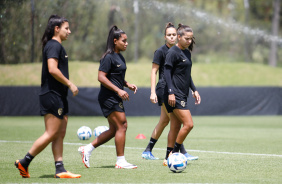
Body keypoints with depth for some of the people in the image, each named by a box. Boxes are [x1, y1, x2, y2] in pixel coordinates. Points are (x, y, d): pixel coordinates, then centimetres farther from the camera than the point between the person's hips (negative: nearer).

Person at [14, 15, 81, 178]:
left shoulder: (56, 46, 19)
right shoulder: (53, 45, -12)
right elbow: (52, 69, -23)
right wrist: (70, 84, -17)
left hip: (60, 97, 10)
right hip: (52, 96, -10)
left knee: (60, 134, 6)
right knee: (51, 134, -9)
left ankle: (60, 169, 6)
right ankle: (24, 163, -3)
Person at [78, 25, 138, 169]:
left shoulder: (120, 57, 16)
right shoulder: (108, 57, -13)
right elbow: (101, 77, -19)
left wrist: (127, 84, 10)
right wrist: (118, 90, -22)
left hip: (115, 98, 10)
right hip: (108, 97, -10)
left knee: (114, 129, 11)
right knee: (122, 126, -9)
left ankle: (87, 149, 17)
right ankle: (120, 161, -4)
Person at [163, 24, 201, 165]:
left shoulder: (187, 53, 17)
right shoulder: (173, 52, -10)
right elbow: (167, 73, -14)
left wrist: (194, 90, 20)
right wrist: (171, 92, -21)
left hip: (182, 95, 9)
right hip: (174, 95, -9)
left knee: (176, 128, 8)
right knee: (188, 124, -14)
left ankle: (169, 158, 12)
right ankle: (174, 153, -4)